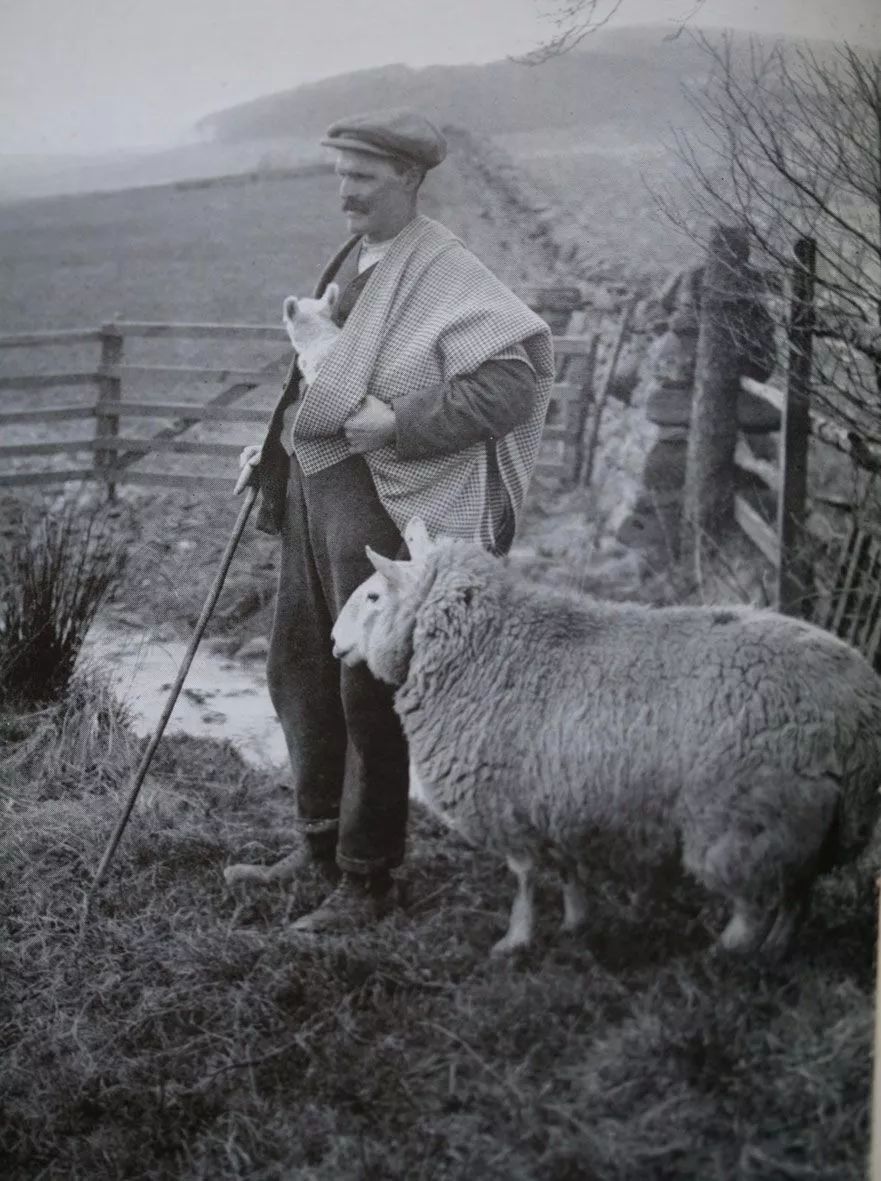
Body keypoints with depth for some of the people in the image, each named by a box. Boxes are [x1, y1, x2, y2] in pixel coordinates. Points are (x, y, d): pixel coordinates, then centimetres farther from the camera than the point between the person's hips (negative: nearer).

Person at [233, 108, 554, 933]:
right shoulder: (351, 260, 14)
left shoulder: (444, 273, -12)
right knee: (298, 668, 15)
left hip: (378, 498, -9)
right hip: (312, 483, 9)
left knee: (368, 687, -3)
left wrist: (400, 421, -24)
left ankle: (365, 881, 10)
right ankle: (321, 841, 32)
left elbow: (512, 378, -22)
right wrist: (274, 447, 15)